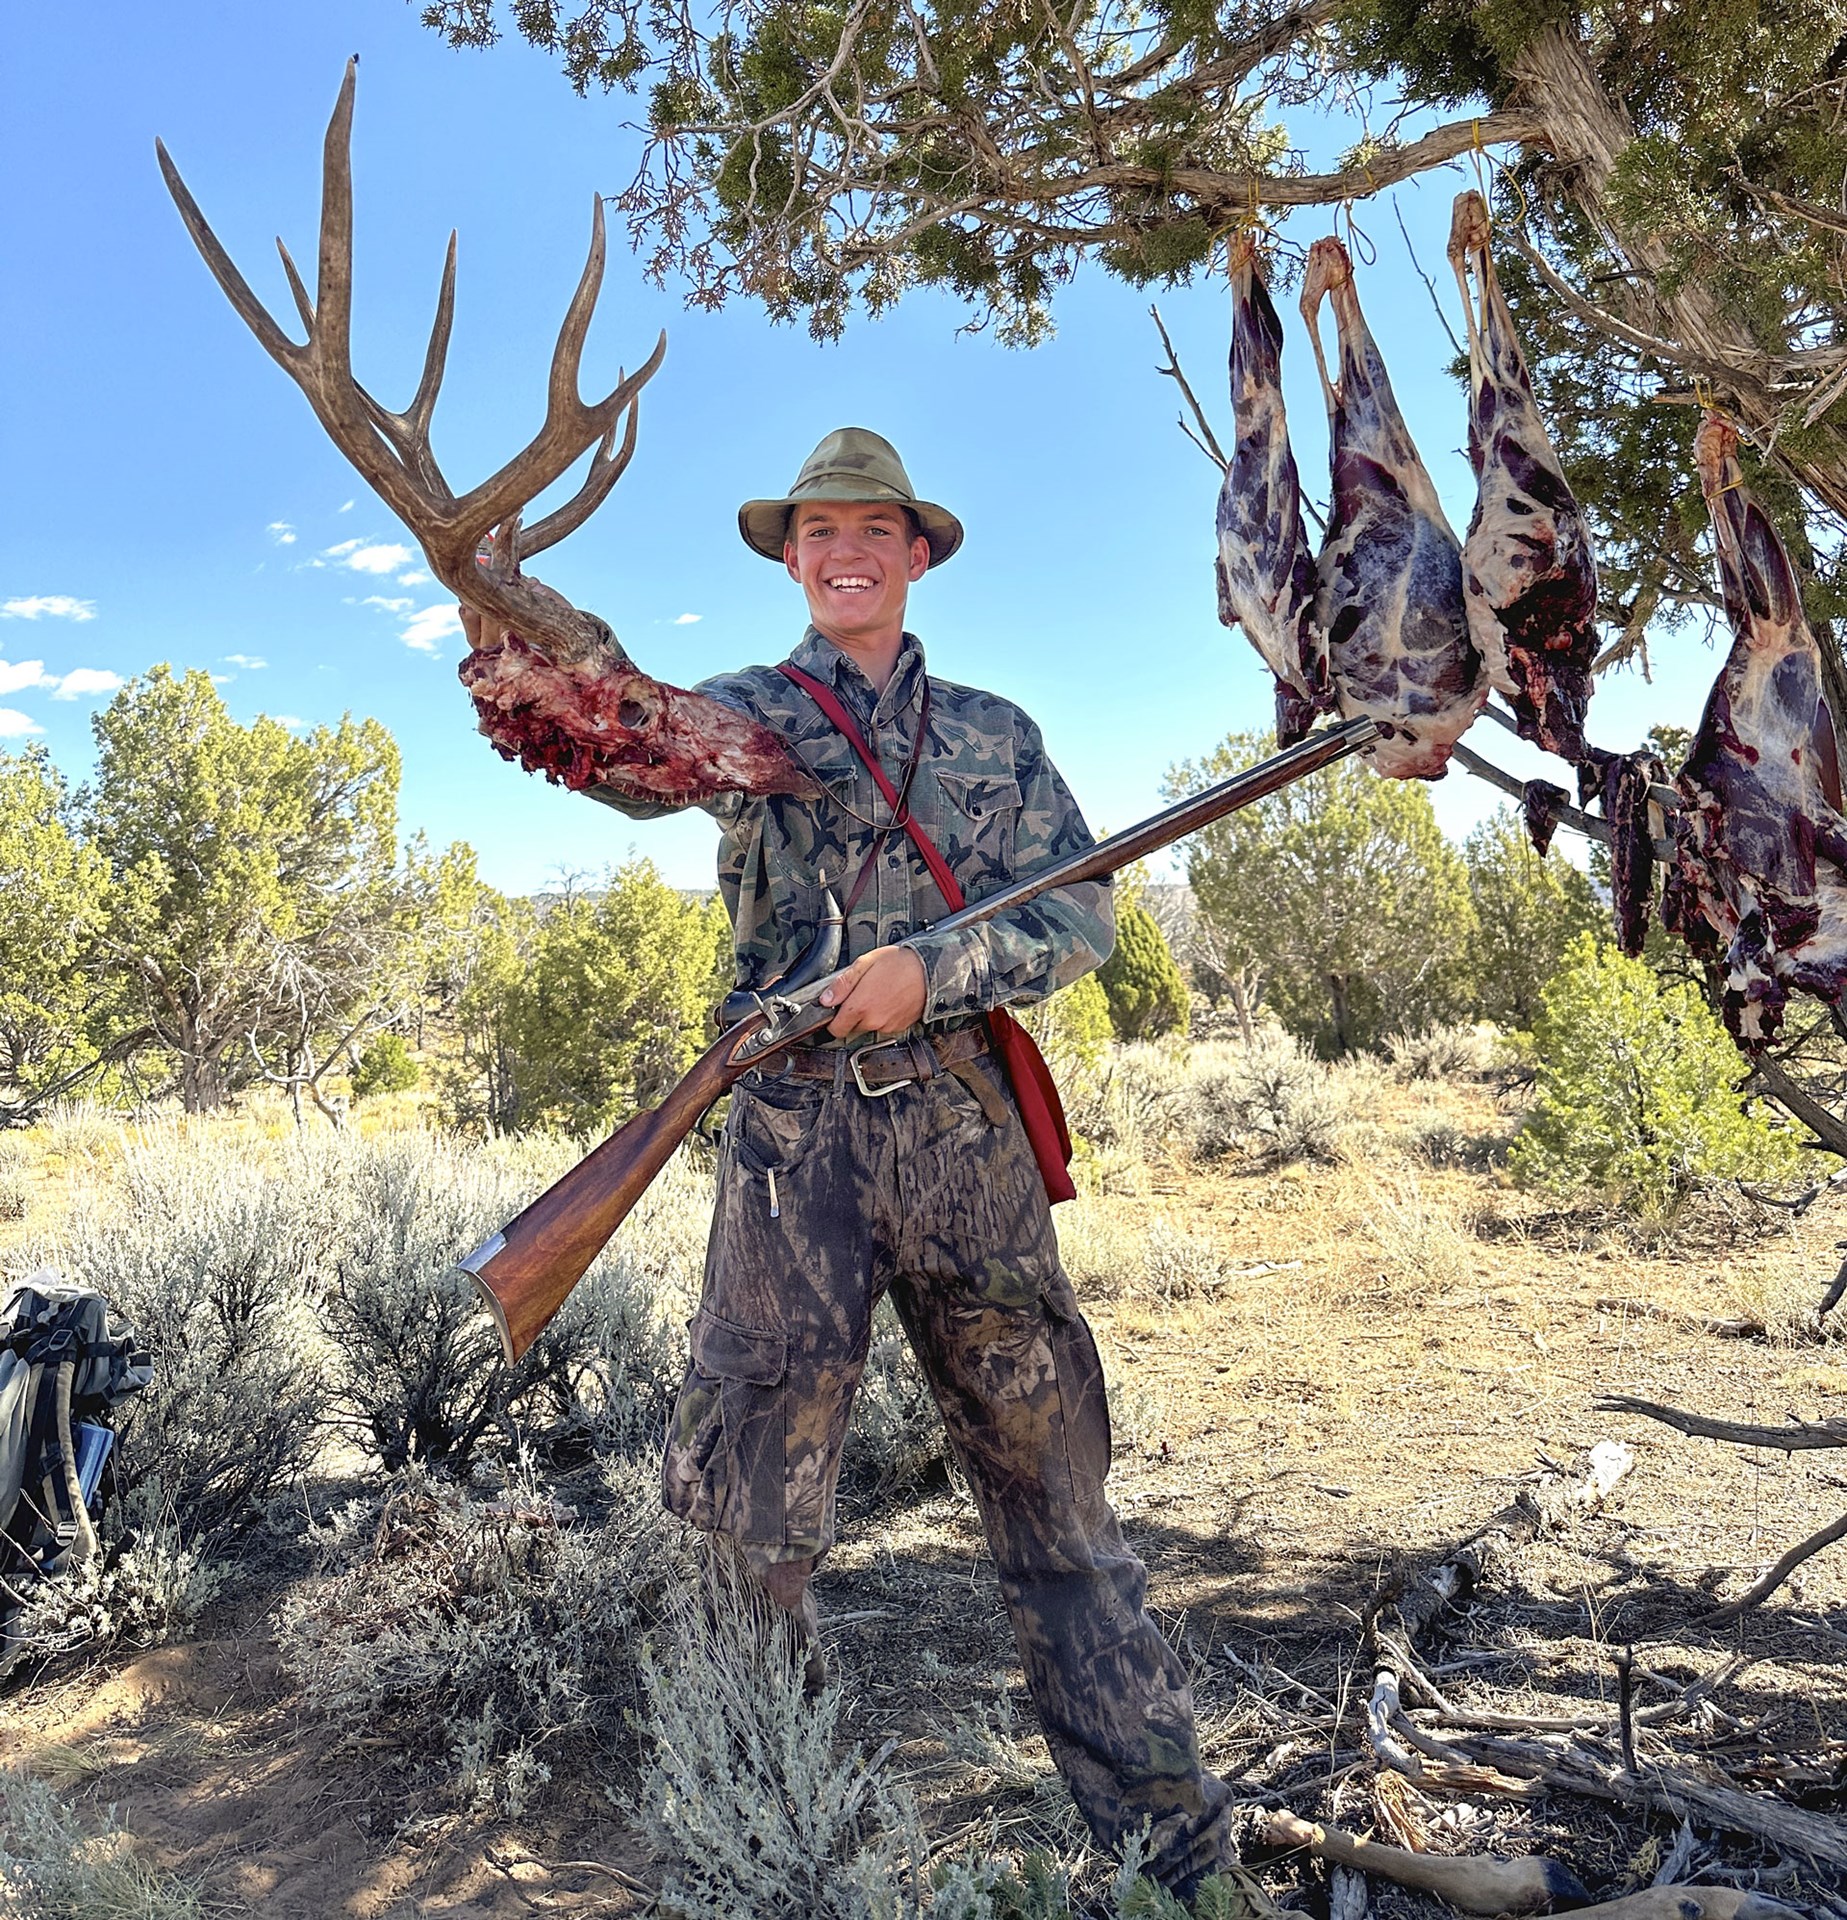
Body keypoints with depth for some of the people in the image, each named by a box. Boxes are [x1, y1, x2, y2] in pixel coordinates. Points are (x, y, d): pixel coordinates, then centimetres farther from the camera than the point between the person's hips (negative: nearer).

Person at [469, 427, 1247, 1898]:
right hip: (793, 1137, -1)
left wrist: (932, 969, -13)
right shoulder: (749, 708, 11)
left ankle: (1173, 1846, 22)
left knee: (1055, 1486, 7)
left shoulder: (995, 731, 14)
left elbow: (1080, 917, 4)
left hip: (970, 1137, 1)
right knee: (751, 1518, 3)